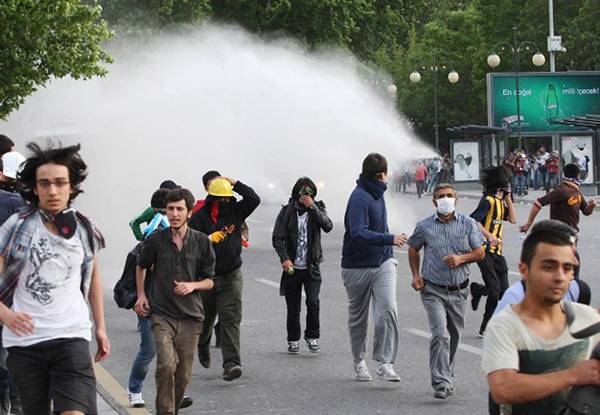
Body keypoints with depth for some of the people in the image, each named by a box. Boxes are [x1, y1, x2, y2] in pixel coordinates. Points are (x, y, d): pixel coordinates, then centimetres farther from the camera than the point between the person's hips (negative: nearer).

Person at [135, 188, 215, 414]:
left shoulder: (201, 242, 0)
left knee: (183, 376, 7)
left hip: (190, 315, 2)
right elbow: (141, 267, 19)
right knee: (166, 365, -21)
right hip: (162, 313, -2)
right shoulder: (155, 240, -1)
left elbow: (209, 280, 8)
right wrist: (141, 295, 10)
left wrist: (192, 285, -11)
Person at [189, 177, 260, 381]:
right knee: (205, 319, 15)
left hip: (231, 276, 1)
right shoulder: (201, 216, -9)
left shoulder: (235, 211, 2)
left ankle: (231, 364, -17)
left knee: (231, 319, -10)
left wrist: (235, 184, -9)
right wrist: (208, 239, -27)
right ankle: (203, 348, 48)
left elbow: (254, 199, -8)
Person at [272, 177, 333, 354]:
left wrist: (313, 207, -20)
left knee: (313, 302, -14)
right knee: (293, 307, 4)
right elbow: (277, 238, -2)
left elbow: (328, 226, -14)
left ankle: (312, 336, 4)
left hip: (311, 267, 0)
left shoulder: (317, 208, 4)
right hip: (292, 267, 0)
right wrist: (284, 258, -16)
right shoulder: (287, 211, 1)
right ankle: (293, 340, 20)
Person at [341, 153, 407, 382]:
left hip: (383, 262, 6)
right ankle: (359, 361, 29)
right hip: (358, 266, -6)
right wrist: (390, 239, -30)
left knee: (388, 310, -14)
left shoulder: (376, 193, 10)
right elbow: (358, 232, -28)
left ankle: (384, 363, -15)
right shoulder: (360, 197, -17)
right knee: (358, 317, 11)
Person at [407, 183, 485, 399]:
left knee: (454, 336, 15)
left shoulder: (468, 224, 1)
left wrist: (461, 258, -15)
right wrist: (416, 274, 3)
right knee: (440, 334, -16)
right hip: (433, 290, -2)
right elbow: (413, 249, 15)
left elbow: (480, 252, 4)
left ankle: (447, 377, 33)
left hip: (458, 291, 3)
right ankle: (441, 383, -17)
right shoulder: (425, 226, -1)